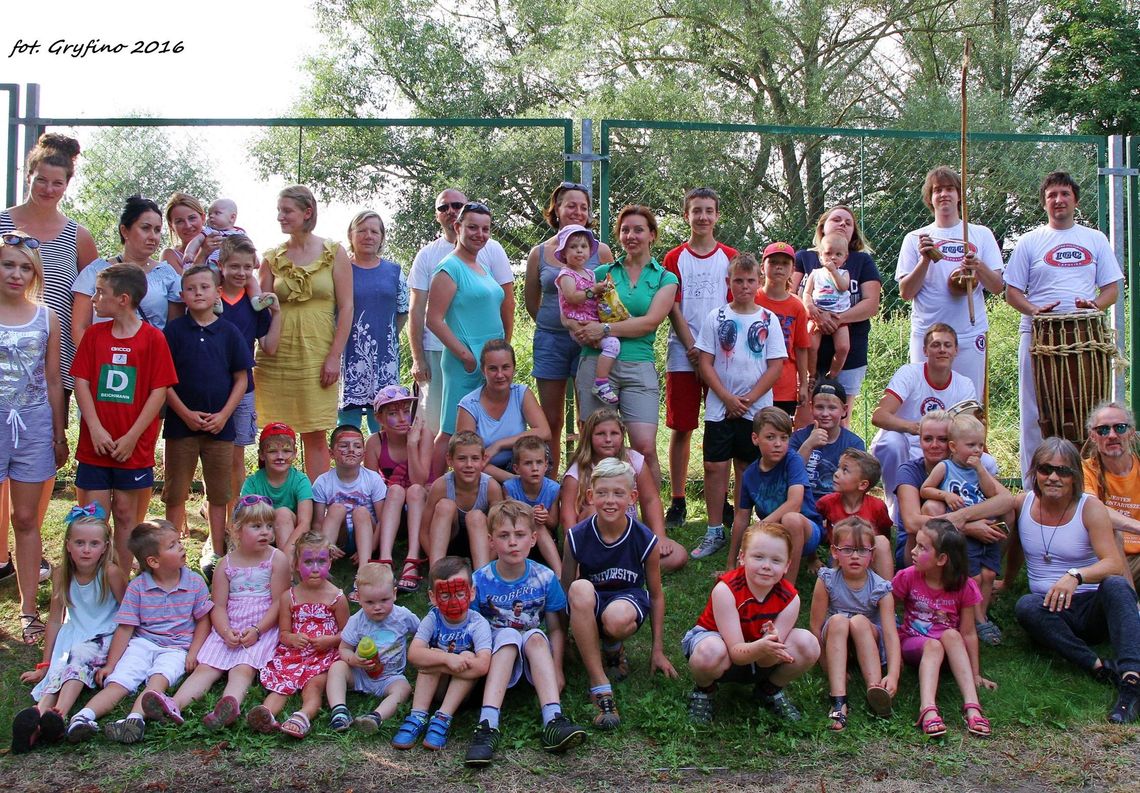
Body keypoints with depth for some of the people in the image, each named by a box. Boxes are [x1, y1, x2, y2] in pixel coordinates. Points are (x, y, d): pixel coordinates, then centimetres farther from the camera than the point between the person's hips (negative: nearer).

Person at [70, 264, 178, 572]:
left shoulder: (153, 338, -5)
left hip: (133, 447, -2)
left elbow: (159, 391, -8)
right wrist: (96, 430, -11)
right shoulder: (94, 335, 4)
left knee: (125, 515, 9)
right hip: (94, 444, 2)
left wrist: (131, 437, -11)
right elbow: (81, 383, 1)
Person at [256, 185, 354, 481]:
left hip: (317, 355, -2)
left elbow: (346, 307, 0)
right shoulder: (272, 257, 10)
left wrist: (334, 357, -7)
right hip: (276, 355, 2)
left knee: (315, 435, 0)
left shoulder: (334, 253, 4)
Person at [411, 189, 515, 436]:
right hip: (437, 351, 1)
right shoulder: (427, 255, 8)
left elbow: (507, 300, 5)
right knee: (436, 423, 3)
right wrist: (417, 358, -1)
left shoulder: (491, 249, 6)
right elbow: (416, 309, 6)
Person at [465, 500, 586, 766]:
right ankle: (487, 725, -46)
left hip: (535, 654, 1)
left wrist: (556, 669, -12)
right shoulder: (480, 580, -8)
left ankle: (553, 721, -44)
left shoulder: (544, 578, -5)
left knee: (536, 636, -30)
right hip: (495, 653, -1)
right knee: (507, 634, -32)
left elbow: (556, 628, -1)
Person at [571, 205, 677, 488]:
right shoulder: (603, 273, 15)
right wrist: (586, 335, -11)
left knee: (645, 448, -11)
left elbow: (650, 322, -5)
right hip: (596, 363, 2)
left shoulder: (665, 279, 10)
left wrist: (605, 329, -12)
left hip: (638, 367, -1)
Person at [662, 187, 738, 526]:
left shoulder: (730, 257, 8)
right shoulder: (674, 259, 6)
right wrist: (693, 349, -10)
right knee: (681, 429, 2)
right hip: (682, 355, 0)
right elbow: (673, 309, 1)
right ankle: (677, 502, 9)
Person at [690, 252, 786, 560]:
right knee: (714, 467, -1)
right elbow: (705, 363, 0)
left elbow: (776, 366, 0)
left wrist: (749, 399, -10)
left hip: (756, 408, 0)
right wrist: (727, 398, -10)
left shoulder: (768, 319, 3)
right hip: (719, 407, 0)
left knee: (746, 469, 6)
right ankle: (715, 533, 8)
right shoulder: (716, 317, 3)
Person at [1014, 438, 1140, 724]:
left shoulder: (1090, 507, -6)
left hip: (1094, 607, -2)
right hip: (1050, 610, 2)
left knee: (1115, 585, -35)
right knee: (1026, 606, -31)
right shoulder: (1022, 504, 3)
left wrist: (1076, 576, -34)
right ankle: (1100, 667, -36)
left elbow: (1115, 564, -18)